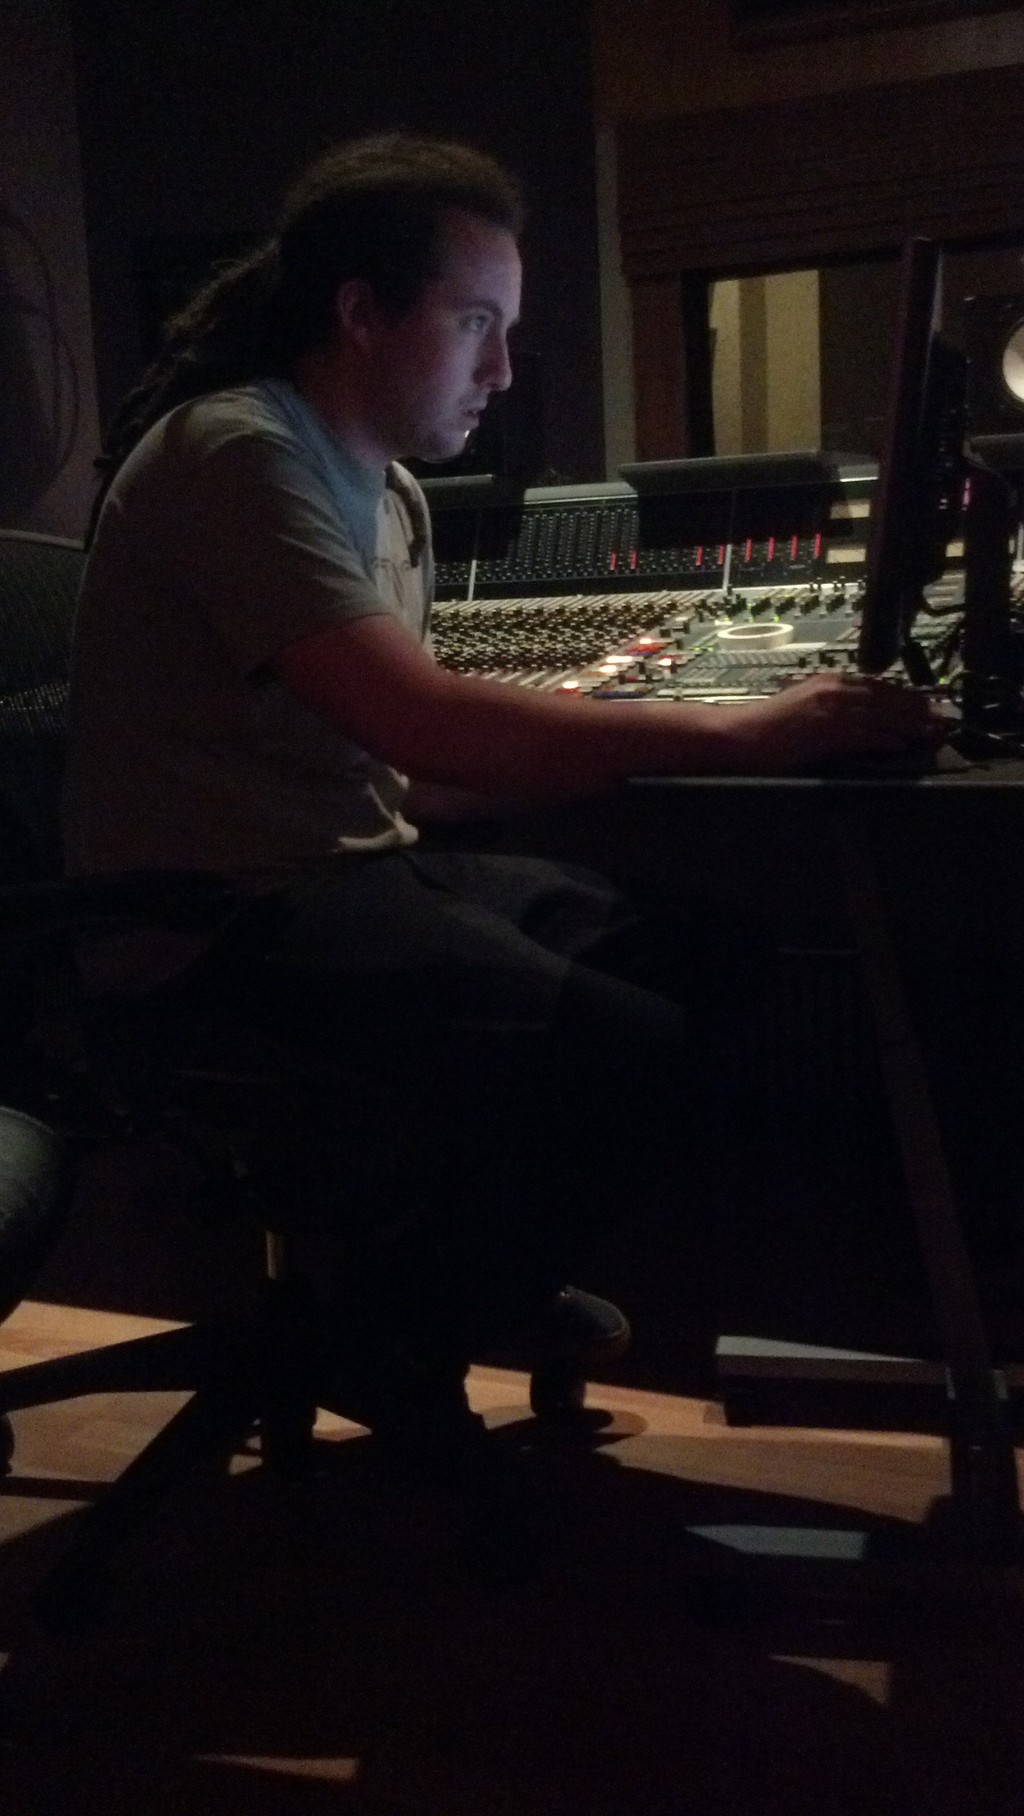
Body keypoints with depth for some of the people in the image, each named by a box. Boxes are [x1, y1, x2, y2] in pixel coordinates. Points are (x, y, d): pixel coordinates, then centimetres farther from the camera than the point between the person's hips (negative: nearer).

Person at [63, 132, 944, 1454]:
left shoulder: (384, 491, 13)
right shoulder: (239, 454, -17)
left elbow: (403, 771, 11)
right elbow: (422, 725, -29)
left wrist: (610, 737, 0)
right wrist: (733, 735, -28)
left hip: (342, 867, 9)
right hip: (220, 924, -9)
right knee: (634, 1050, -22)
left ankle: (473, 1269, 17)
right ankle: (398, 1341, 3)